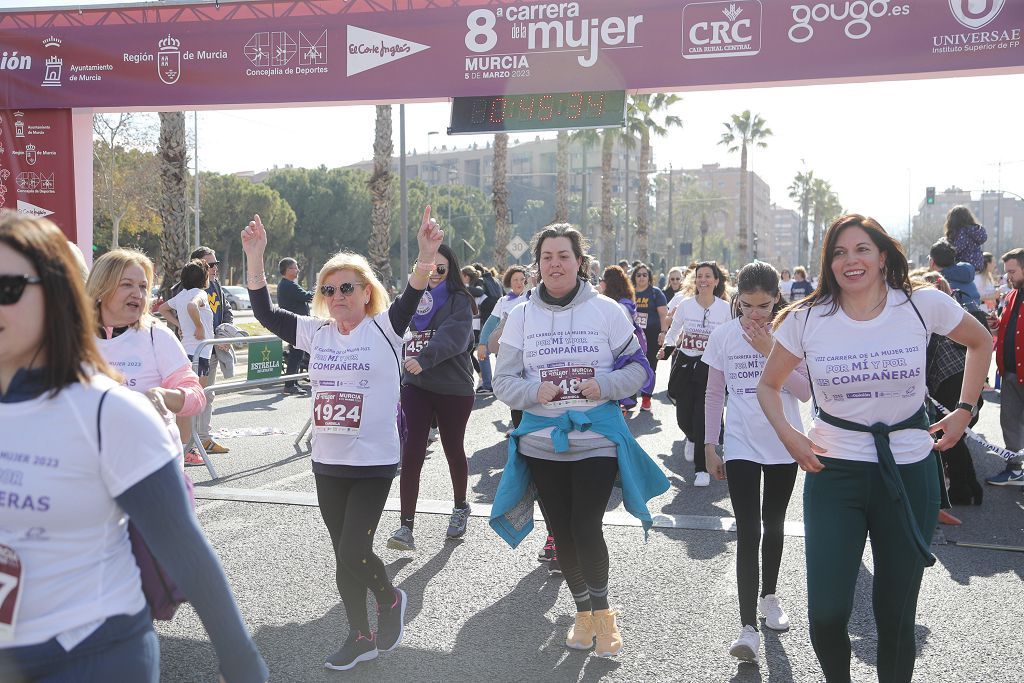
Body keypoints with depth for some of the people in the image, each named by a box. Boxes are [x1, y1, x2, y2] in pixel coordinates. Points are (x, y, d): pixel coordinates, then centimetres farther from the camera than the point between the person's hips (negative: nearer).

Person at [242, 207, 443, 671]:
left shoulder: (384, 330, -6)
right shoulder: (316, 332, 6)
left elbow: (410, 301, -23)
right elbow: (264, 312, 3)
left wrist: (426, 255, -42)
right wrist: (255, 256, -8)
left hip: (374, 462, -5)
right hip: (327, 462, 5)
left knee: (353, 551, -8)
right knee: (344, 553, 13)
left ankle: (390, 599, 24)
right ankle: (360, 637, 29)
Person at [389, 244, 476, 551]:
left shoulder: (458, 301, -6)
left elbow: (453, 336, -24)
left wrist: (424, 359, -38)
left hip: (454, 389, -3)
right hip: (416, 386, 3)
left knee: (454, 449, 13)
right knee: (411, 454, -7)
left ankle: (460, 507, 37)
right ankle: (406, 525, -5)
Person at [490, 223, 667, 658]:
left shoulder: (606, 310, -3)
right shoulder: (521, 316, 3)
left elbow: (637, 367, 1)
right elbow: (503, 381, 3)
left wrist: (605, 385, -17)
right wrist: (534, 391, -16)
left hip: (597, 439, -3)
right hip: (542, 442, 3)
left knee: (586, 528, -9)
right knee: (561, 531, 11)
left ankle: (601, 609, 18)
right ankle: (583, 610, 33)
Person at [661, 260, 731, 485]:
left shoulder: (725, 308, -2)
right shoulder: (685, 305, 0)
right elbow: (672, 333, 14)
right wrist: (667, 347, 4)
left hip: (710, 367, -2)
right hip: (685, 364, 2)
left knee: (704, 418, -8)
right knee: (684, 417, 4)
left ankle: (702, 468, 5)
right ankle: (692, 438, 43)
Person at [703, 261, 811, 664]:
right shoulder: (723, 336, -3)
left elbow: (805, 392, -11)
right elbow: (714, 395, 3)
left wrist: (770, 352, -20)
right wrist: (710, 446, 2)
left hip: (784, 446, 1)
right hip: (741, 446, -1)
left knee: (774, 525, 16)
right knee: (748, 532, -8)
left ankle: (769, 596, 37)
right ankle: (748, 625, -8)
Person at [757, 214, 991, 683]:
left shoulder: (922, 305, -5)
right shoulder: (806, 318, -5)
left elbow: (981, 342, 14)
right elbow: (768, 385, 9)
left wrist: (964, 410, 7)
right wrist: (789, 436, -6)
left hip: (909, 472, 0)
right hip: (833, 473, 0)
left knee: (896, 613, 9)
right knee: (826, 614, -5)